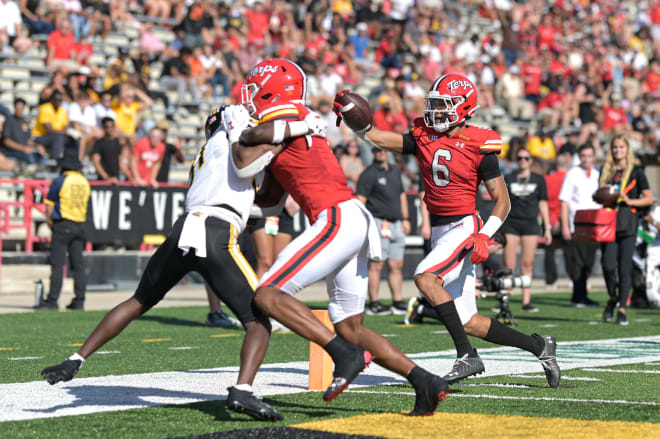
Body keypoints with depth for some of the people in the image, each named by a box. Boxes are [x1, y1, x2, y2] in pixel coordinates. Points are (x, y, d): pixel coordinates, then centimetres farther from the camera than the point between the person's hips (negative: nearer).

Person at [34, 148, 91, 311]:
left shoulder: (60, 181, -7)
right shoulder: (85, 182, 10)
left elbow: (49, 207, -6)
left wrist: (50, 223, 9)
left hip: (63, 225, -6)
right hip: (80, 225, 6)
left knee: (57, 264, -7)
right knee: (78, 264, 7)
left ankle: (52, 300, -11)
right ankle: (79, 300, 6)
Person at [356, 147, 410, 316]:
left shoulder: (395, 171, 18)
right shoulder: (369, 174, -5)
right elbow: (360, 200, -12)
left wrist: (405, 219, 22)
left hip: (396, 224, 7)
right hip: (378, 223, -7)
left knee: (397, 265, 7)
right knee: (376, 264, -7)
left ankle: (398, 302, 12)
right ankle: (373, 304, -5)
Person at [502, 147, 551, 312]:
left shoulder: (538, 179, 10)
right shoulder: (508, 179, 8)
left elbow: (543, 204, 11)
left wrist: (547, 228, 7)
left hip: (530, 224, 1)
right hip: (511, 224, -1)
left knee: (527, 264, -1)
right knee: (508, 265, -5)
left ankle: (526, 302, 2)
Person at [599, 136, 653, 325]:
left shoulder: (636, 172, 4)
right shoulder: (605, 171, 14)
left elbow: (649, 199, 4)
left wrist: (630, 201, -10)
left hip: (628, 223, -2)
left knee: (625, 267, -4)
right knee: (608, 264, -8)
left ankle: (622, 309, 2)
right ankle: (612, 297, 18)